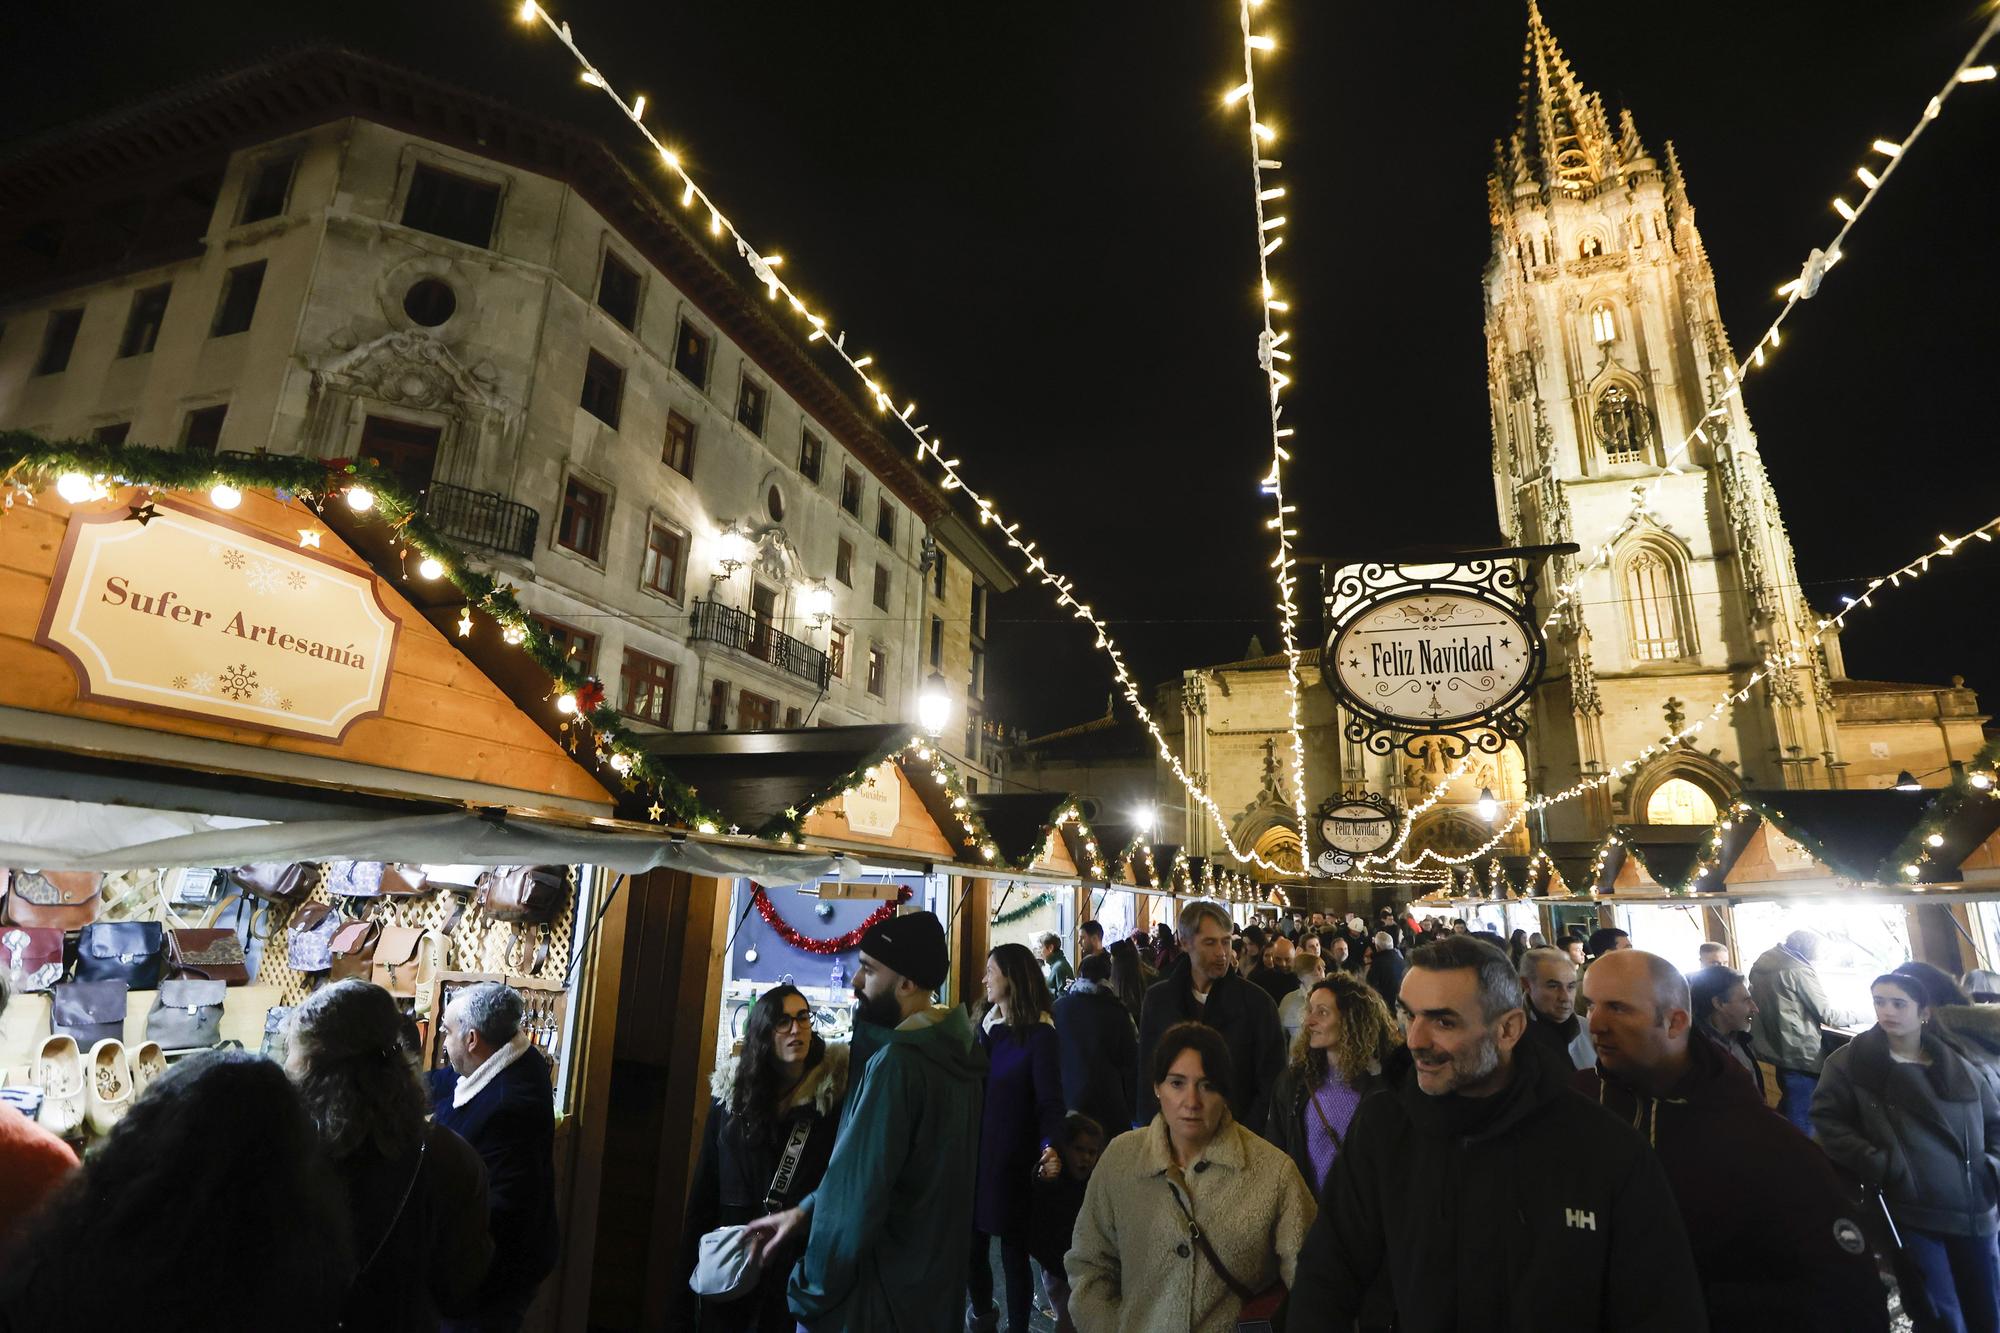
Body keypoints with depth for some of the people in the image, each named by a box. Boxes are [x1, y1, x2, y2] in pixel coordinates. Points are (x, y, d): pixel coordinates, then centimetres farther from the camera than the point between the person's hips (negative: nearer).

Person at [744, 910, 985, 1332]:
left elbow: (858, 1190, -23)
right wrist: (805, 1210, 6)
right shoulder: (955, 1050, 1)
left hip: (884, 1291, -8)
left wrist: (812, 1295, -11)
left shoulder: (895, 1061, -26)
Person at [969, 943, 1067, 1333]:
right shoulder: (986, 1025, 6)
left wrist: (1050, 1146, -32)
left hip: (1011, 1158, -5)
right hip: (975, 1151, 5)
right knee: (971, 1242, 13)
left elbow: (1050, 1101, -17)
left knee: (1013, 1247, 7)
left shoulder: (1038, 1033, -13)